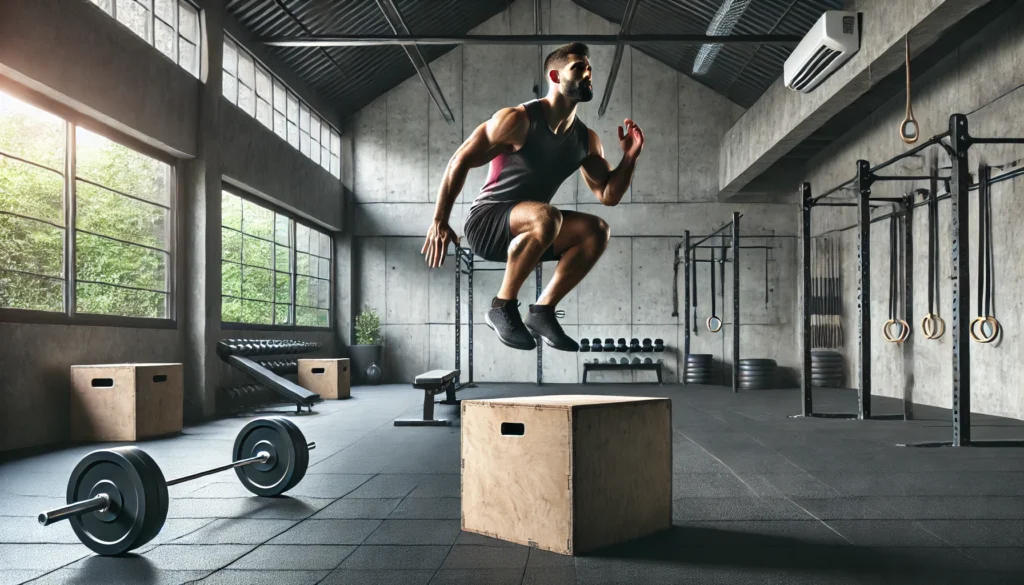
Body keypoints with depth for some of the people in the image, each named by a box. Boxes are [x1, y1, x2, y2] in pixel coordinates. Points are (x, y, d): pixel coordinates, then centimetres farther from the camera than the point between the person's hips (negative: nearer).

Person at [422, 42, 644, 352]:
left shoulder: (586, 139, 4)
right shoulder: (518, 119, -15)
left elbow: (608, 195, 6)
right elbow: (459, 162, -13)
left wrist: (630, 156, -10)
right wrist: (439, 222, -16)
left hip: (526, 231, 7)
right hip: (485, 224, -6)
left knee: (597, 230, -12)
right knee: (546, 217, -35)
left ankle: (542, 312, -5)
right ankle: (502, 308, -18)